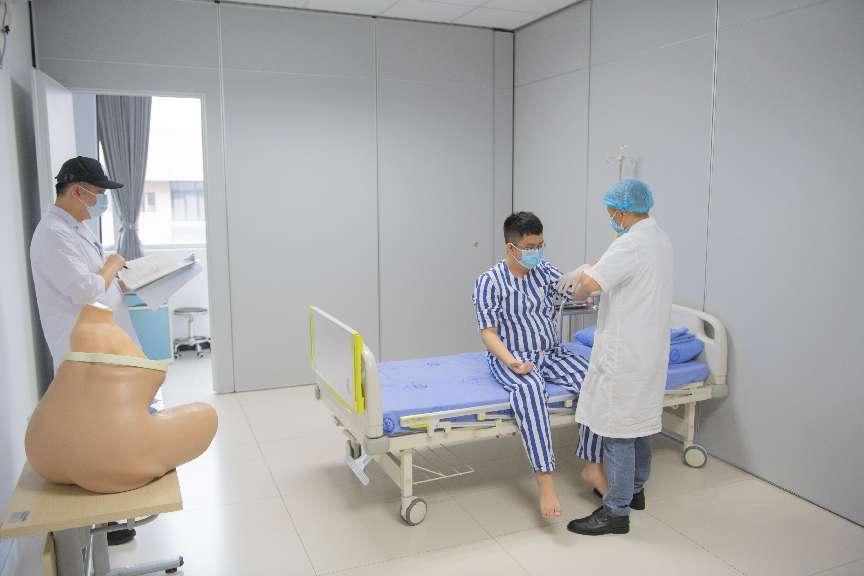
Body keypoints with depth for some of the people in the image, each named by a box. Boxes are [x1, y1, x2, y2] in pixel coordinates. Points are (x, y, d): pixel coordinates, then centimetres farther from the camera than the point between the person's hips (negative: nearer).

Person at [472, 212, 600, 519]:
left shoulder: (545, 271, 8)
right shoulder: (489, 281, -7)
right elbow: (488, 332, -11)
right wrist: (512, 363, -27)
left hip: (553, 354, 5)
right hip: (511, 358, -5)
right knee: (529, 388, -38)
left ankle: (593, 465, -9)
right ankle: (544, 479, -38)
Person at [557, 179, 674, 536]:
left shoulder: (631, 243, -21)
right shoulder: (660, 239, 11)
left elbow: (590, 283, -27)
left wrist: (577, 290, -6)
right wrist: (583, 272, 19)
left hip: (625, 353, -10)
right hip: (650, 348, 10)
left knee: (617, 428, -2)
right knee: (640, 421, 20)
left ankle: (616, 511, 7)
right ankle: (635, 489, 36)